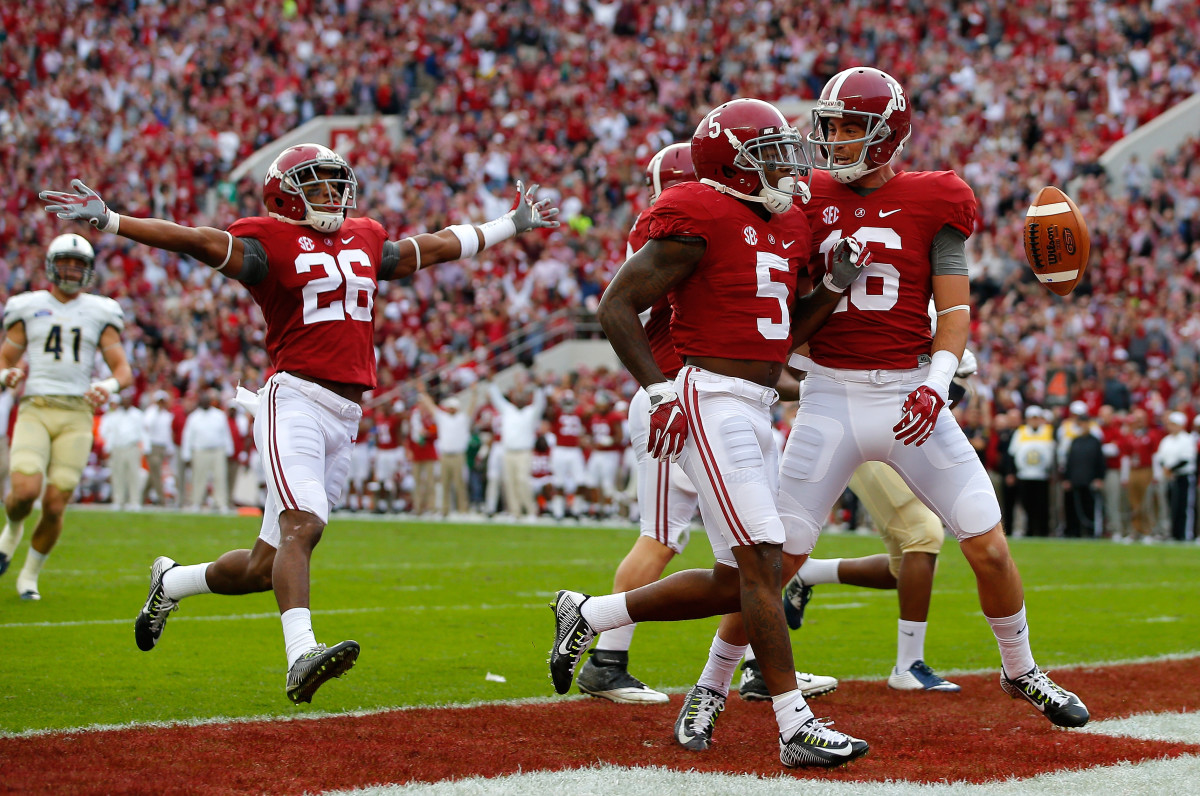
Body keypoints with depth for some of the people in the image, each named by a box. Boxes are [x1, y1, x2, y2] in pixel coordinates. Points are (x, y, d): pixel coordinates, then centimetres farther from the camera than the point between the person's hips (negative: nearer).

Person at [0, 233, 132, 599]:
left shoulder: (100, 313, 10)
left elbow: (124, 371, 7)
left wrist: (110, 385, -17)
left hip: (76, 415, 1)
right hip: (35, 410, -1)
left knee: (55, 506, -5)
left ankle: (30, 575, 19)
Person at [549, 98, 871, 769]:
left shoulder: (788, 225, 16)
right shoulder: (700, 220, -10)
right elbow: (618, 305, -10)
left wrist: (836, 287, 7)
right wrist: (661, 393, -16)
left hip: (758, 410, 9)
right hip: (714, 403, -9)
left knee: (734, 584, 10)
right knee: (762, 562, -12)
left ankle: (587, 616, 26)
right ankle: (796, 727, -10)